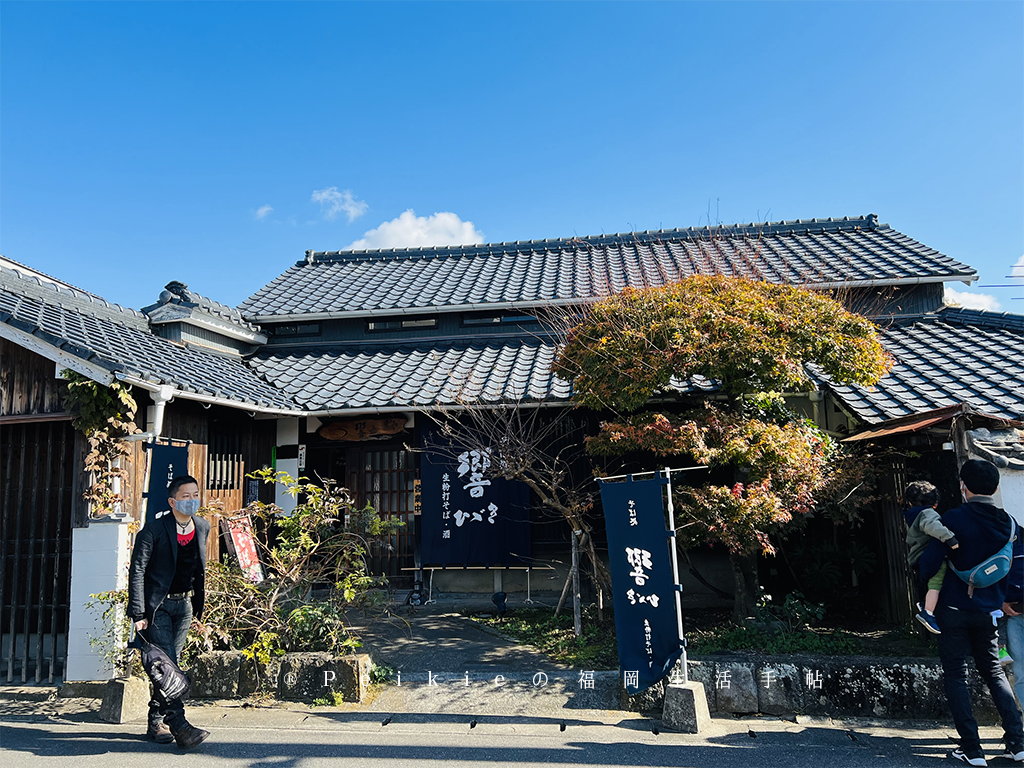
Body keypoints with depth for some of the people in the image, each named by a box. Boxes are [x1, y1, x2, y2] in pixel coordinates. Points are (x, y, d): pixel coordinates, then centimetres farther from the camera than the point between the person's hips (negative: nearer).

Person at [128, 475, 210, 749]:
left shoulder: (203, 527, 4)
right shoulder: (154, 528, -14)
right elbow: (137, 570, -13)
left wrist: (199, 603, 16)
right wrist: (138, 614, -17)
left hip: (183, 605, 5)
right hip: (157, 605, -5)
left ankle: (156, 722, 20)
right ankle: (179, 726, -9)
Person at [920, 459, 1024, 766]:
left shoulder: (955, 518, -15)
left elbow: (930, 560, -18)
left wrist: (925, 584, 3)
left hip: (954, 608, -5)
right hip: (987, 611, 5)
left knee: (956, 675, 2)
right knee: (994, 672, 18)